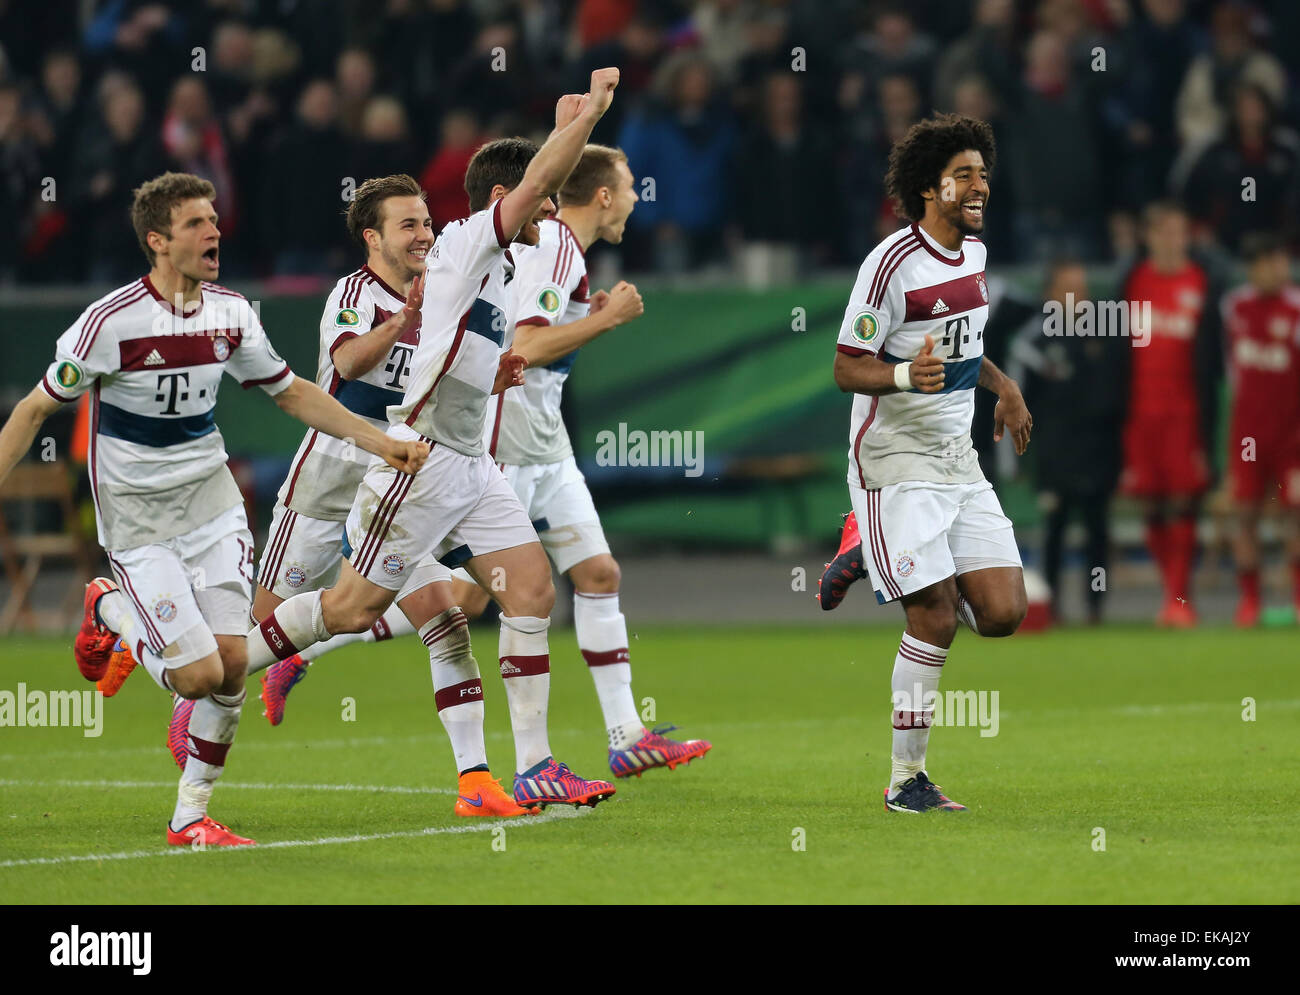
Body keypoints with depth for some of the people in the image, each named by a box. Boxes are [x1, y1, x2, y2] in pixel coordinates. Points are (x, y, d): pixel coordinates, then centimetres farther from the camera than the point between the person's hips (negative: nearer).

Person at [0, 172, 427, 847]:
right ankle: (111, 613, 18)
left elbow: (291, 392, 14)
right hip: (138, 518, -5)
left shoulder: (230, 315, 0)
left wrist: (379, 442, 7)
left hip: (211, 498, 5)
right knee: (199, 673, -13)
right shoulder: (111, 322, -17)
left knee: (231, 659, -7)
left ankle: (192, 814, 9)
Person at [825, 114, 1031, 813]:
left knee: (1003, 613, -2)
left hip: (957, 459, 7)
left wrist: (1004, 387, 18)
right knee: (936, 621, -13)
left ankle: (872, 561, 23)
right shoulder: (893, 263, -15)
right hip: (897, 459, -7)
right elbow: (847, 368, -14)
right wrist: (906, 375, -32)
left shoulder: (973, 251, 9)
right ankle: (905, 780, 0)